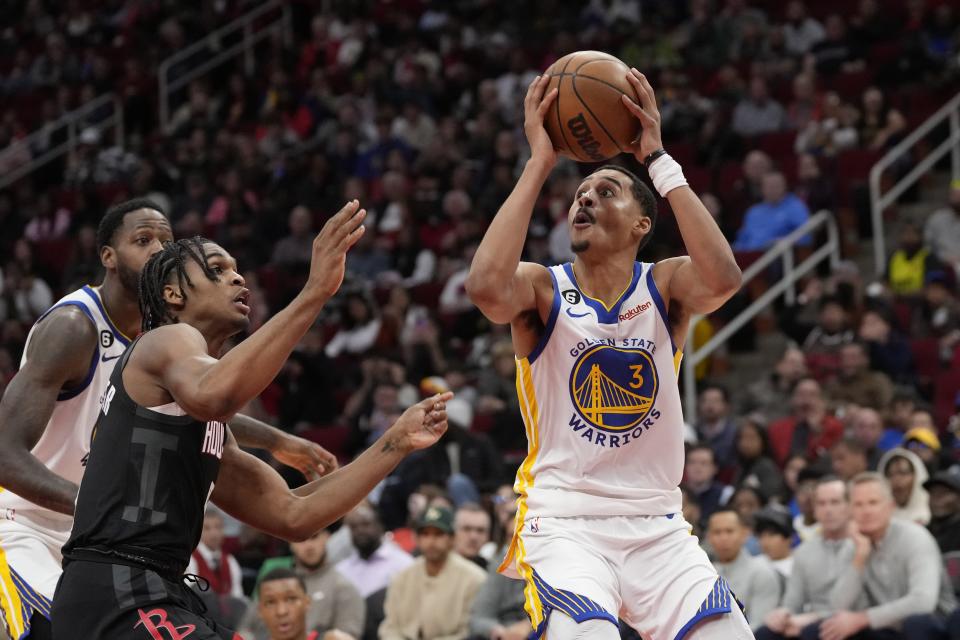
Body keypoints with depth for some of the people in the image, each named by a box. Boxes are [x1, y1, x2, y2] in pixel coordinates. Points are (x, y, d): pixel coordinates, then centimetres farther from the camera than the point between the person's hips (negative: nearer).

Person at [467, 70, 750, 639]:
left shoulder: (665, 286, 2)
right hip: (564, 523, -3)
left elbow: (723, 279, -22)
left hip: (657, 527, 3)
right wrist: (540, 164, -20)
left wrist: (659, 160, -19)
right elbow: (487, 287, -26)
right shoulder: (544, 289, -1)